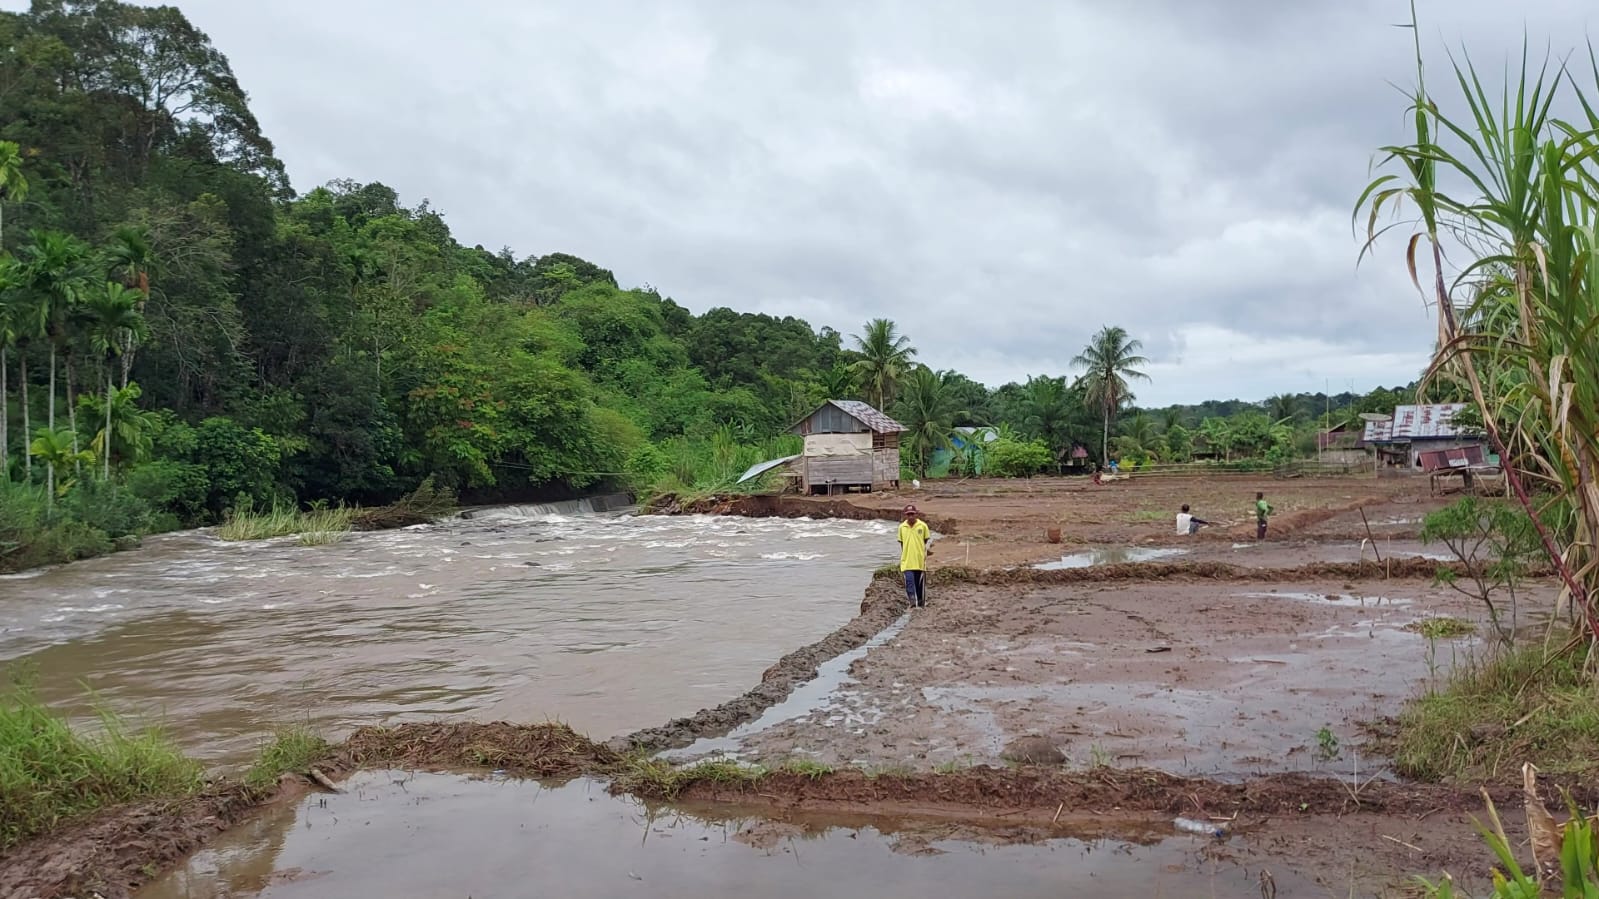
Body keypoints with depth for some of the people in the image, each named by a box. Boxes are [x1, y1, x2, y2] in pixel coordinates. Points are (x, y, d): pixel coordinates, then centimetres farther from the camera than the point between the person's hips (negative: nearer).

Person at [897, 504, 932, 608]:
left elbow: (928, 539, 7)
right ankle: (913, 601, -14)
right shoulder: (902, 527, 2)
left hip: (920, 560, 0)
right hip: (907, 561, 0)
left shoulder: (923, 525, -3)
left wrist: (927, 548, -11)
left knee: (920, 582, 10)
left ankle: (921, 602, 27)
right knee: (909, 581, -15)